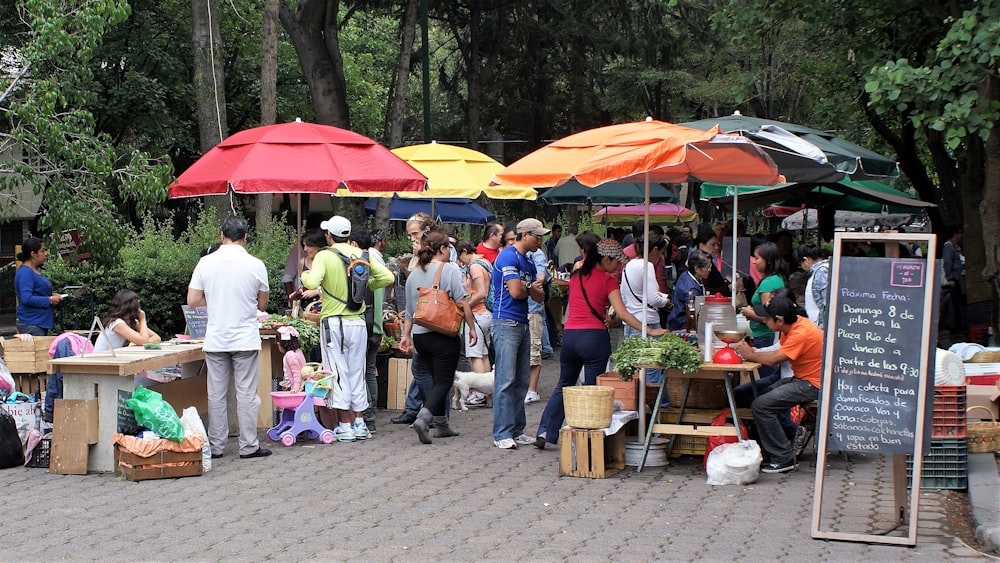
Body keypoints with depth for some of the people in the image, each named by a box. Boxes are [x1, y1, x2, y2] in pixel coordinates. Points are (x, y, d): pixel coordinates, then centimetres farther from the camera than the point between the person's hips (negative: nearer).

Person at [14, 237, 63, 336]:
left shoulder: (35, 271, 15)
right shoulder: (25, 273, -16)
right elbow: (26, 299, -25)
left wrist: (51, 295, 9)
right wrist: (49, 300, -17)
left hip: (42, 323, 10)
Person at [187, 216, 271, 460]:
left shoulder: (206, 263, -2)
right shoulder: (255, 265, -6)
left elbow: (193, 300, -1)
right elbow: (262, 305, 4)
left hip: (215, 339, 2)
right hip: (246, 339, -2)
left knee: (216, 394, 8)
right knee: (246, 393, 3)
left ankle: (215, 446, 13)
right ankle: (248, 446, 5)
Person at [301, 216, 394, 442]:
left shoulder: (324, 256, -9)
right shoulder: (361, 255, 5)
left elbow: (312, 282, -23)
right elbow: (387, 277, 1)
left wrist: (305, 275, -1)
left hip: (333, 322, -4)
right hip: (358, 322, 4)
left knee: (338, 375, 0)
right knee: (357, 373, 12)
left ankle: (344, 426, 0)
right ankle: (359, 423, 15)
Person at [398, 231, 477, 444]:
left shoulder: (414, 274, 11)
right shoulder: (450, 270, -7)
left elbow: (409, 310, 15)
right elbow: (462, 302, -13)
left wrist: (406, 335, 19)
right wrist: (471, 327, -6)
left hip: (419, 335, 7)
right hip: (444, 335, -7)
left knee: (437, 379, 19)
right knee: (443, 381, -5)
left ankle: (441, 424, 22)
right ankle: (424, 417, -26)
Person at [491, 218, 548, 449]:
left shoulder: (529, 263, 18)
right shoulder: (508, 257, -11)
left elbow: (539, 296, 16)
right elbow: (515, 291, -19)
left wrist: (531, 288, -7)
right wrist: (530, 287, 3)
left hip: (523, 324, 9)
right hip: (506, 324, -9)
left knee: (521, 382, 10)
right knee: (505, 381, -10)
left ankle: (517, 431, 14)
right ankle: (502, 434, -10)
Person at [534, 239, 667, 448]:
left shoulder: (576, 276, 13)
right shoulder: (607, 280, -5)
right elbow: (622, 314, -12)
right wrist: (649, 331, -13)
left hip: (570, 335, 5)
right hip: (594, 337, -5)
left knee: (564, 385, 17)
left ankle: (544, 432, 11)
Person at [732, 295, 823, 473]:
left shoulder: (801, 334, -25)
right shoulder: (795, 324, 4)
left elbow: (773, 359, -22)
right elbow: (778, 353, 7)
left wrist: (750, 355, -6)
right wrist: (754, 351, -6)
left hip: (812, 385, -10)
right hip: (800, 378, 10)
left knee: (761, 405, -17)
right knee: (760, 396, 12)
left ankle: (784, 459, -11)